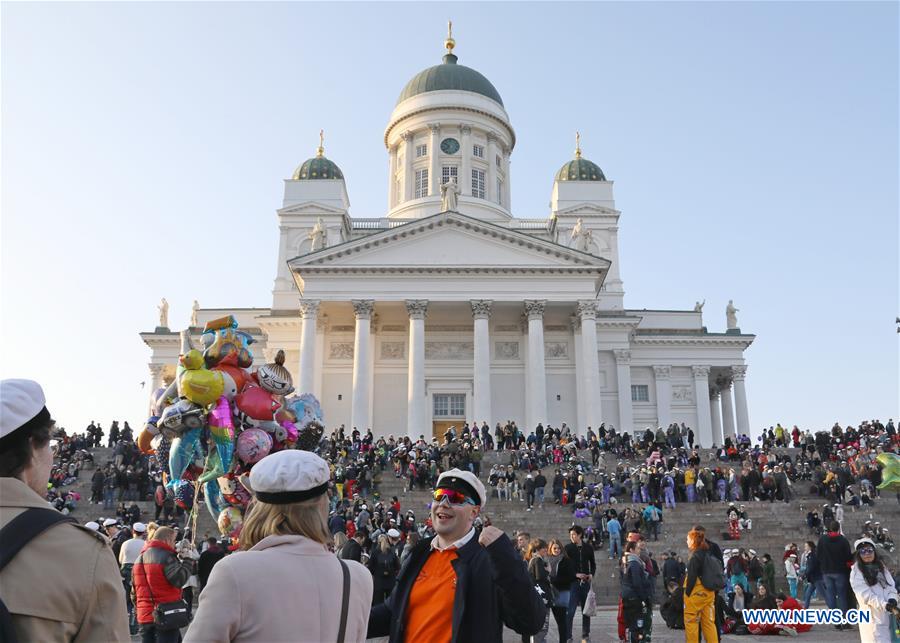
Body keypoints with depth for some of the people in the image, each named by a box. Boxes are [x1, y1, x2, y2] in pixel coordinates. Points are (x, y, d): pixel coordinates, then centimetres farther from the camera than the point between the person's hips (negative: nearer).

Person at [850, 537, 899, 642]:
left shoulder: (881, 567, 15)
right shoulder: (856, 573, -6)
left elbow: (891, 586, 6)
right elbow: (866, 595, -13)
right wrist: (885, 605, -24)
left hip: (889, 615, 6)